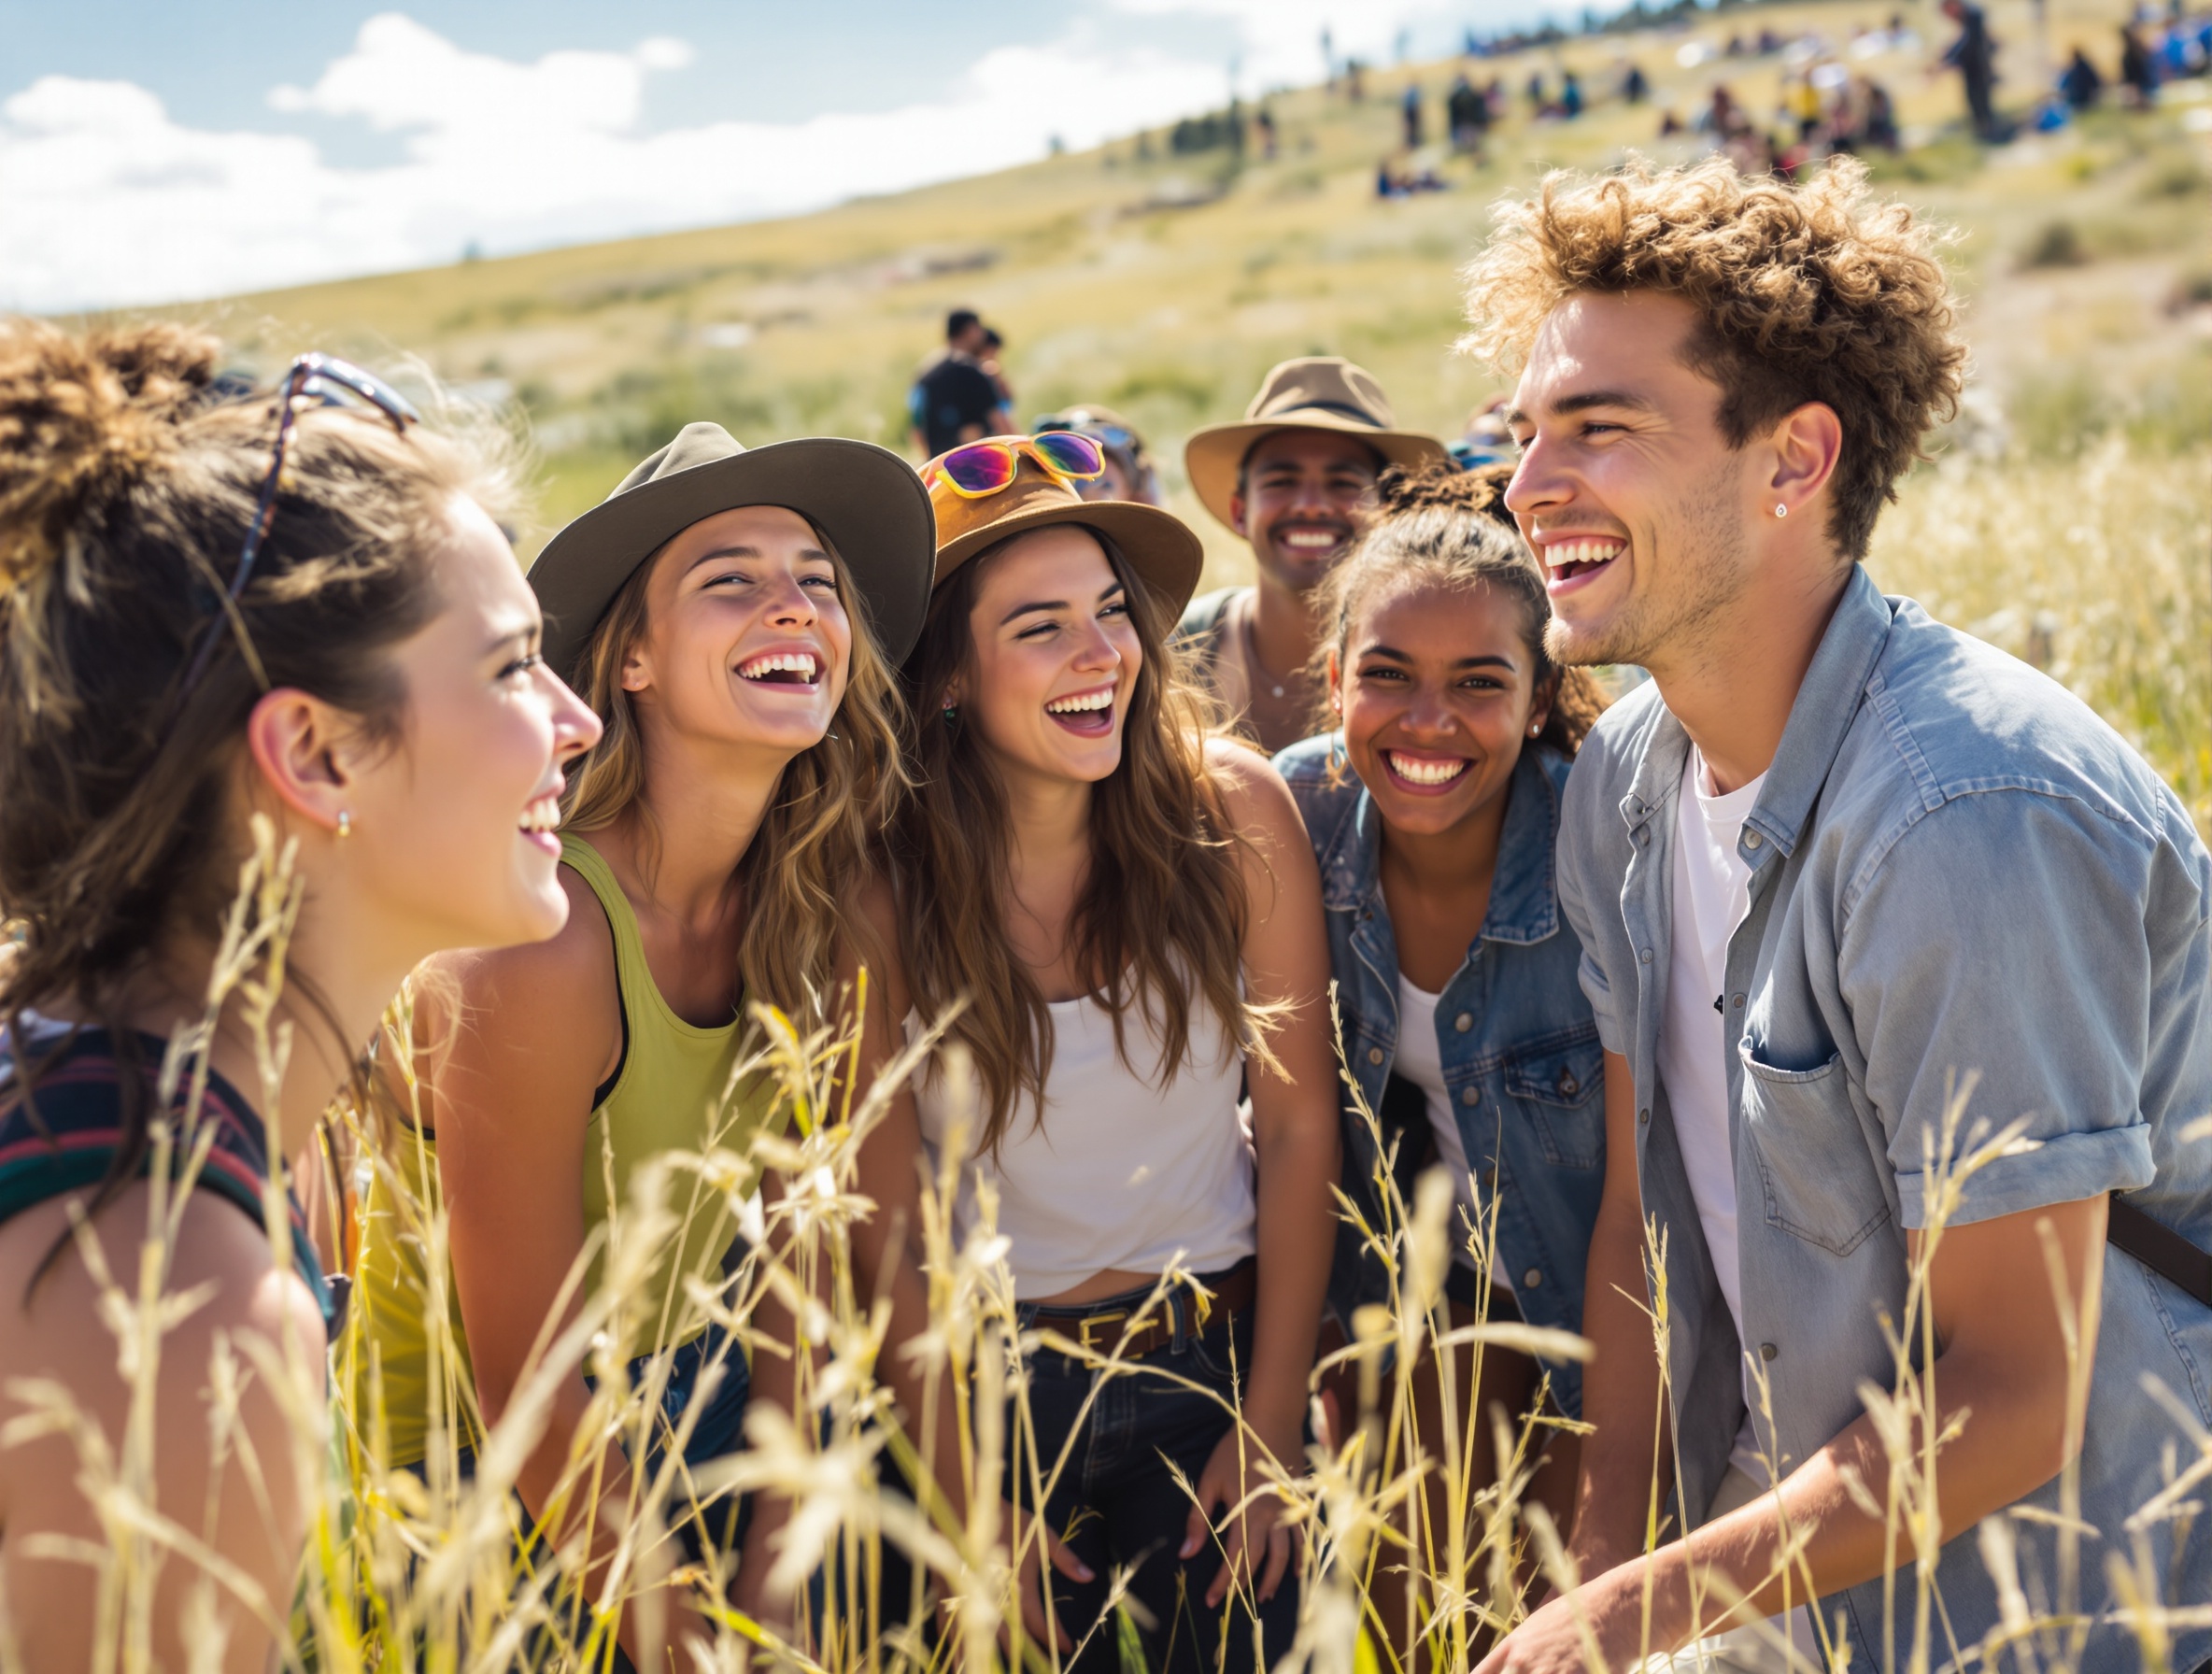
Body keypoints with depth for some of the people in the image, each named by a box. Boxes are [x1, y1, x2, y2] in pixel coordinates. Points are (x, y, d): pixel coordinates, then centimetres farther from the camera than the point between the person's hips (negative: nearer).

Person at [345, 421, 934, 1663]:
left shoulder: (795, 901, -11)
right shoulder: (549, 939, -30)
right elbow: (525, 1394, -23)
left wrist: (782, 1540, -4)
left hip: (686, 1378, 6)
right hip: (483, 1468, -5)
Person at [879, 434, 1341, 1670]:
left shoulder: (1233, 810, -14)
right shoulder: (884, 883, -16)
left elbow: (1299, 1131, -7)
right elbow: (890, 1221, -9)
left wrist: (1273, 1429, -5)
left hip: (1217, 1357, 1)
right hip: (989, 1379, -1)